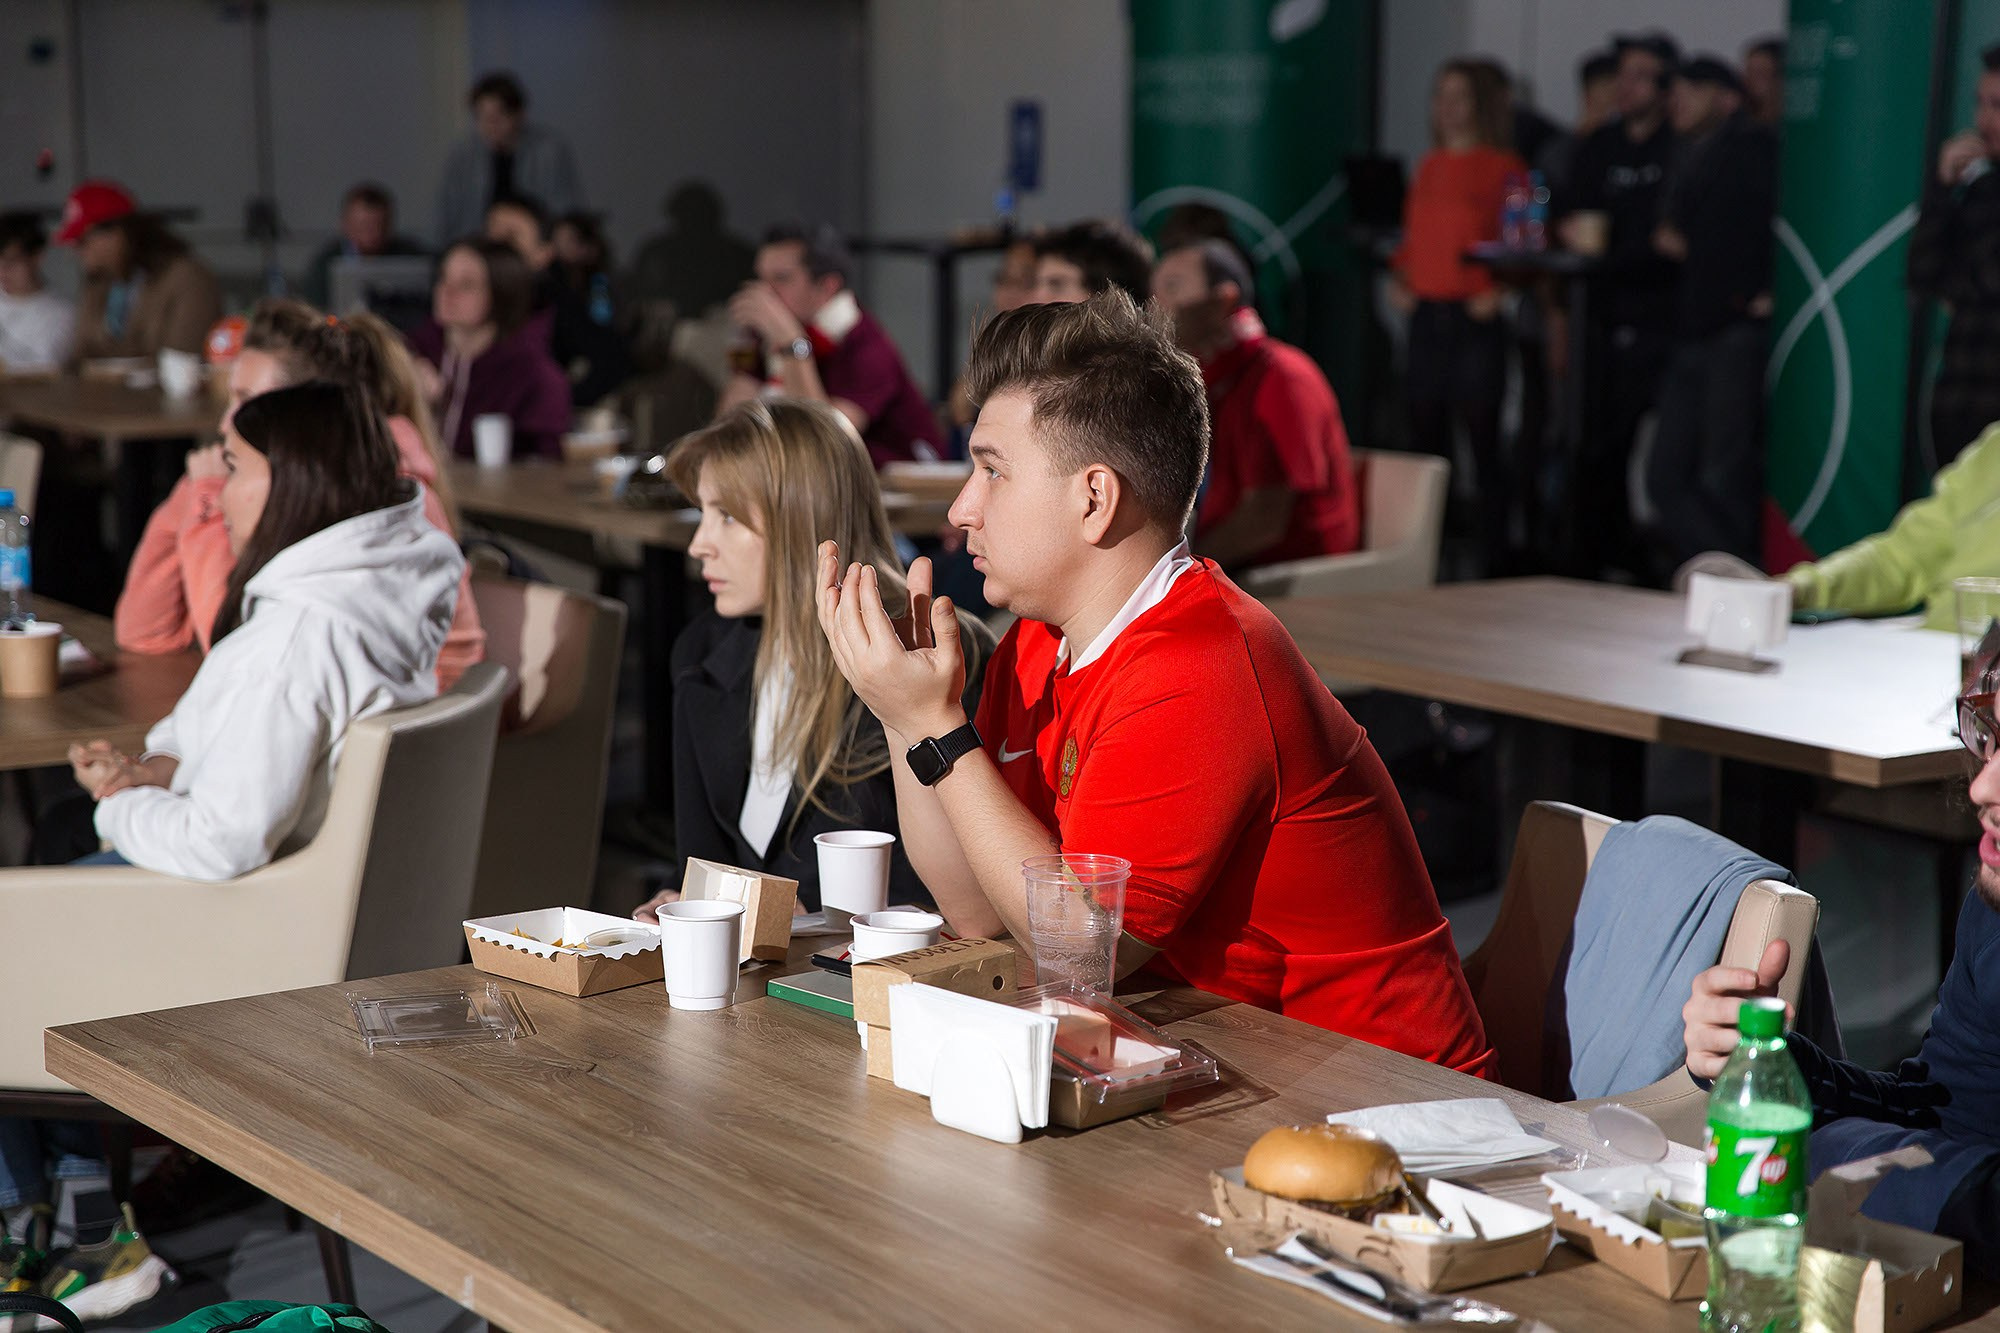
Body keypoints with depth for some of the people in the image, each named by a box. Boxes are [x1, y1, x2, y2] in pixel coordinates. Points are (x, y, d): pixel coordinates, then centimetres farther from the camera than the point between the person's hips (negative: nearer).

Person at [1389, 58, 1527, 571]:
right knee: (1425, 430, 7)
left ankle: (1493, 553, -2)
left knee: (1481, 434, -7)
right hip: (1426, 313, 6)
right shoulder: (1429, 166, 16)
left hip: (1476, 317, -6)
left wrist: (1497, 292, -16)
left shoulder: (1503, 167, -3)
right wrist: (1397, 278, 7)